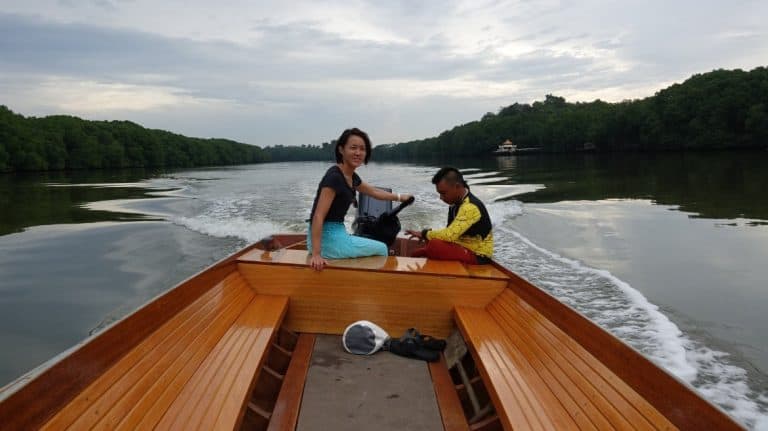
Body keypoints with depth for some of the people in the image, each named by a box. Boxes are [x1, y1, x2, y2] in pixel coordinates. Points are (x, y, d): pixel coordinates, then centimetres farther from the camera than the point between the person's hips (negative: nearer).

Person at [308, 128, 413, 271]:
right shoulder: (334, 176, -21)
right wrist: (316, 254, -32)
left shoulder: (351, 176, 7)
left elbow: (373, 191, 27)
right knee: (381, 249, 10)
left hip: (336, 234, 9)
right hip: (328, 238, -9)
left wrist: (399, 197, 37)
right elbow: (318, 217, -27)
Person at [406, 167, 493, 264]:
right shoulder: (457, 203, 6)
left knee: (435, 245, -26)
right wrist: (429, 235, -6)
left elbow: (450, 235, -30)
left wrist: (425, 234, -16)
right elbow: (451, 233, 9)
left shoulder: (470, 207, -23)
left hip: (477, 255, -10)